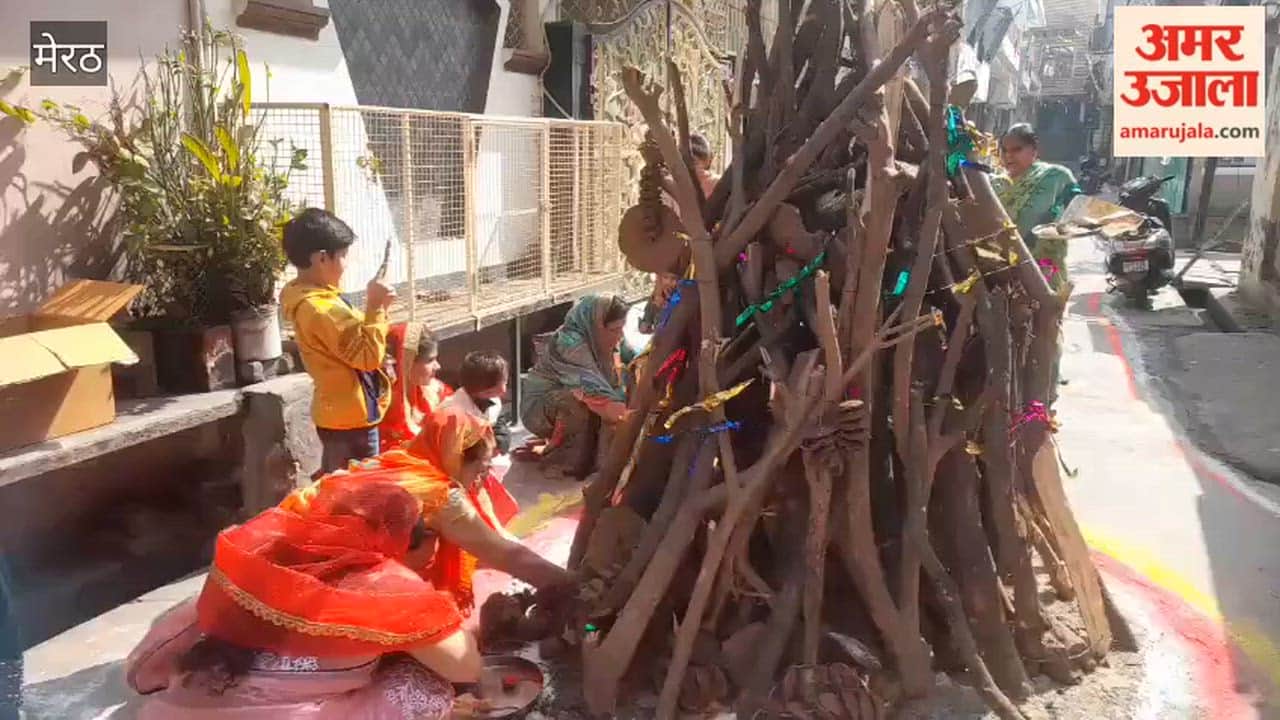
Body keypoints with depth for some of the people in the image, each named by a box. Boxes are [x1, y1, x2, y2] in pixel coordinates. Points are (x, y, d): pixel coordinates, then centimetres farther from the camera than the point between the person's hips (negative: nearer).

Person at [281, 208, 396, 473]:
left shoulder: (306, 299, 8)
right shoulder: (322, 310, -24)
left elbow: (353, 337, 14)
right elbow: (369, 355, -23)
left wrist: (376, 308, 3)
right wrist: (375, 307, -21)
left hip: (337, 415, 10)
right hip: (351, 419, -10)